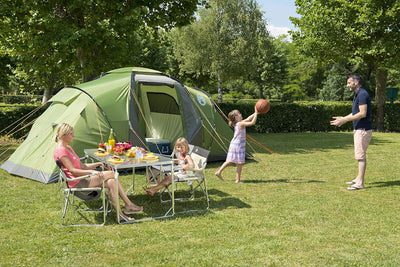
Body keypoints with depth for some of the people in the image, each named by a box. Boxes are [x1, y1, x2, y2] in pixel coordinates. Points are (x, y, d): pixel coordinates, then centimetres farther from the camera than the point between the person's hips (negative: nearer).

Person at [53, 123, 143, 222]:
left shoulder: (68, 148, 19)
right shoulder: (60, 150, -12)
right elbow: (72, 170, -20)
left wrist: (97, 164, 8)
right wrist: (91, 171, -26)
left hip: (82, 180, 9)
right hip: (77, 183, -9)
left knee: (111, 182, -10)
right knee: (111, 174, -17)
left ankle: (120, 215, -9)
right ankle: (129, 205, -9)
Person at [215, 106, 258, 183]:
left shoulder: (239, 123, 11)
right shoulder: (241, 124, -15)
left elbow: (248, 119, 21)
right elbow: (252, 122, -21)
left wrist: (255, 113, 19)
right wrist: (256, 113, -12)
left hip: (234, 144, 9)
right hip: (238, 145, -9)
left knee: (229, 161, 12)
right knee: (240, 163, -3)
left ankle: (219, 172, 13)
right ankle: (238, 180, 0)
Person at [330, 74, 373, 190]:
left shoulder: (362, 94, -17)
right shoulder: (357, 94, 15)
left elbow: (362, 113, -24)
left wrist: (345, 120, -20)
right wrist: (342, 119, 15)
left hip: (363, 130, -10)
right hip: (358, 129, 10)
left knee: (361, 155, -7)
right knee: (359, 155, 15)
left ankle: (360, 183, -4)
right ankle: (358, 178, 24)